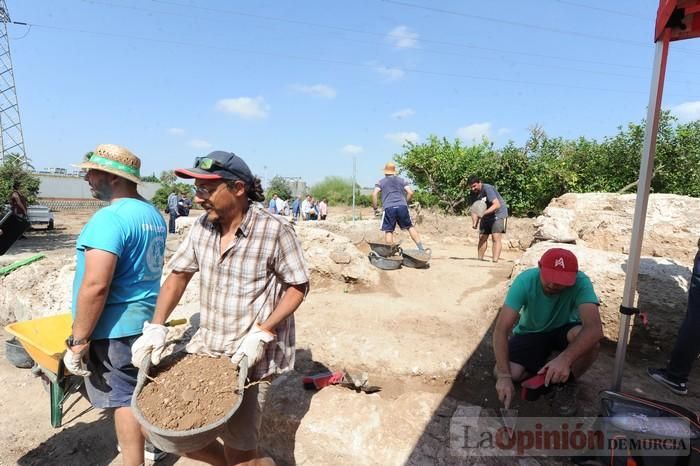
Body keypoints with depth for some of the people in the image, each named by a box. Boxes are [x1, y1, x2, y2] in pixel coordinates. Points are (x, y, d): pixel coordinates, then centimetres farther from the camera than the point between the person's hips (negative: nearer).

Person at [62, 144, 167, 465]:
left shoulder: (110, 218, -23)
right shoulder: (154, 214, 7)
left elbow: (95, 285, -27)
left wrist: (78, 340, -19)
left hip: (115, 327, -9)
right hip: (145, 318, 9)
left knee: (123, 399, 6)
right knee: (141, 389, 24)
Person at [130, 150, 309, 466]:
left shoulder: (274, 230, -17)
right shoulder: (202, 227, 0)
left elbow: (298, 286, -11)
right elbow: (178, 275, 9)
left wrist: (262, 333, -20)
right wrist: (156, 327, -2)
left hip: (253, 355, -6)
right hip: (205, 346, 6)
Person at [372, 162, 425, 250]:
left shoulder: (381, 182, 15)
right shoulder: (402, 180, 20)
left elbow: (374, 194, 0)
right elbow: (410, 193, 10)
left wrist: (375, 208, 7)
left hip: (388, 208, -2)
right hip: (402, 207, 2)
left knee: (388, 231, 3)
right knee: (410, 227, 12)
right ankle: (420, 247, 8)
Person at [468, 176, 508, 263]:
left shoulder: (488, 189, -24)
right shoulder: (473, 194, -3)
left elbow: (497, 204, -32)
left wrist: (484, 213, -42)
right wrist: (474, 222, -18)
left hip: (499, 214, -7)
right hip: (486, 217, 7)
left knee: (496, 238, -16)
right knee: (482, 238, 7)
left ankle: (495, 261, -20)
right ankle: (480, 259, 16)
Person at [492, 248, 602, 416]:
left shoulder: (581, 283, -30)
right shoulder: (525, 281, -31)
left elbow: (595, 328, -44)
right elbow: (501, 329, -33)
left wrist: (565, 358, -60)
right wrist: (504, 376, -42)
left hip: (564, 330, 0)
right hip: (531, 333, 0)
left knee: (590, 340, -35)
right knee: (500, 372, -23)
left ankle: (567, 383, -4)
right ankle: (541, 368, 9)